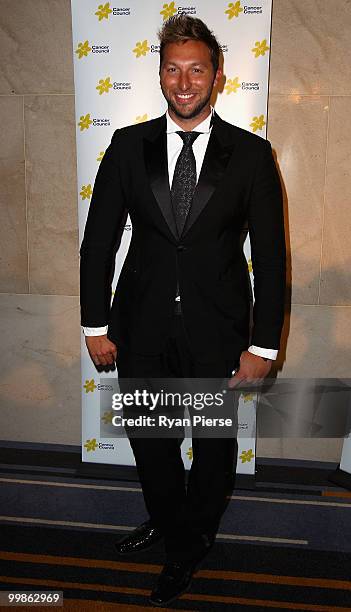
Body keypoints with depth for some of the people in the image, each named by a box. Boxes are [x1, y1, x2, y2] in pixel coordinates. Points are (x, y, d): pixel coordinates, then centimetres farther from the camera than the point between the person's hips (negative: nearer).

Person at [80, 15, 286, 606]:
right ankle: (167, 520, 49)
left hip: (217, 331, -1)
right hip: (142, 327, 2)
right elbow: (98, 240, 1)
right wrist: (96, 325, -2)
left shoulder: (251, 154, -6)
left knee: (214, 444, 17)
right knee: (150, 440, 17)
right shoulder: (128, 146, -1)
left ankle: (191, 544, 46)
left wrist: (263, 346, -8)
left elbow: (271, 256, -5)